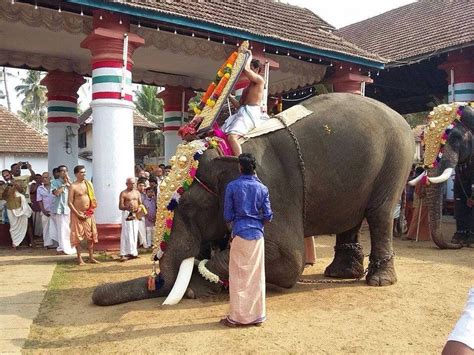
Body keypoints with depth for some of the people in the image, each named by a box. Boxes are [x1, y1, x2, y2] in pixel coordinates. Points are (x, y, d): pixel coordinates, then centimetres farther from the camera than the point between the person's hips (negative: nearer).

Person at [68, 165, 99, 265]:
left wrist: (92, 208, 4)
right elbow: (70, 203, -11)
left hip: (89, 214, 5)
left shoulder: (89, 183, 8)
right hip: (78, 214, -5)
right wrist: (78, 214, -15)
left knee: (91, 235, 6)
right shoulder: (73, 186, -9)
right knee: (78, 236, 1)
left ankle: (91, 258, 14)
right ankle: (79, 258, 9)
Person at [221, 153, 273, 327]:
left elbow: (227, 216, -3)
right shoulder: (262, 188, 1)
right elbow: (268, 216, 0)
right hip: (257, 235, 2)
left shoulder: (232, 186, -5)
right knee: (256, 275, 9)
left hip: (240, 234, -2)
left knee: (238, 276, 5)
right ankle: (257, 315, 17)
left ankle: (237, 316, 11)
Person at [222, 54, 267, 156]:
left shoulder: (260, 80, 2)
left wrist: (249, 56, 5)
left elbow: (246, 69, -13)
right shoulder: (246, 88, 27)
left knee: (232, 137, -28)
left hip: (251, 113, -10)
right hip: (241, 112, 10)